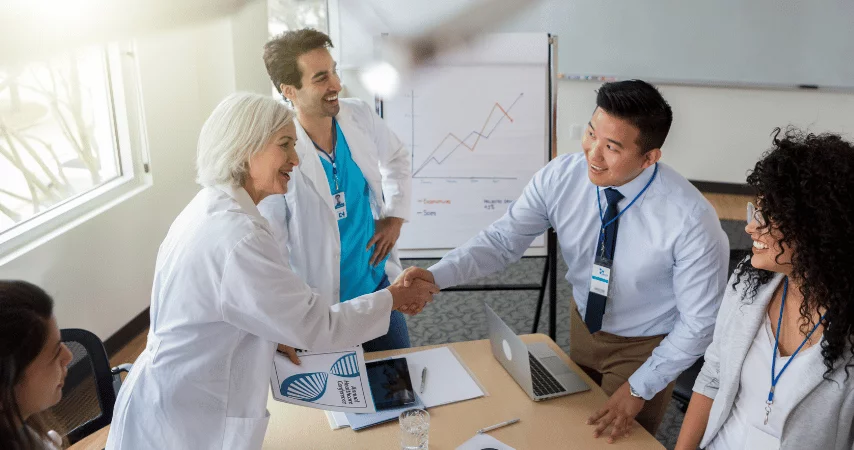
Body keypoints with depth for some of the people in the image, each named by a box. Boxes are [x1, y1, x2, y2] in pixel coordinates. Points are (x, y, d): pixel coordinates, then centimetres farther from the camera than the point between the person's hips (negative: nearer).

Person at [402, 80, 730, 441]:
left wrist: (640, 388, -19)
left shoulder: (692, 220, -32)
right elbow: (504, 239, -15)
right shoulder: (559, 178, -23)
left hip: (645, 347, -4)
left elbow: (700, 320, -21)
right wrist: (435, 275, -31)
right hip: (584, 327, 4)